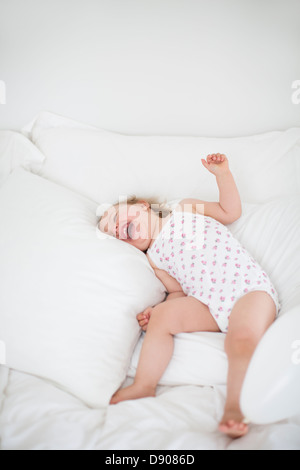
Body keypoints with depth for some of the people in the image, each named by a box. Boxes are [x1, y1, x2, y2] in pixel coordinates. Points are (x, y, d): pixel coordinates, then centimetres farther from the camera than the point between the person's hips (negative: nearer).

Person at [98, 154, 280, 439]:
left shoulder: (187, 208, 14)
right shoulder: (153, 258, 18)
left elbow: (231, 212, 11)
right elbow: (179, 292, 14)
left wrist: (222, 174, 1)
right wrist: (156, 311, -4)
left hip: (250, 290, -3)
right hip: (208, 306, 4)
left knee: (243, 338, -32)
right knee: (164, 315, -15)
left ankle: (235, 407, -20)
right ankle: (144, 386, -7)